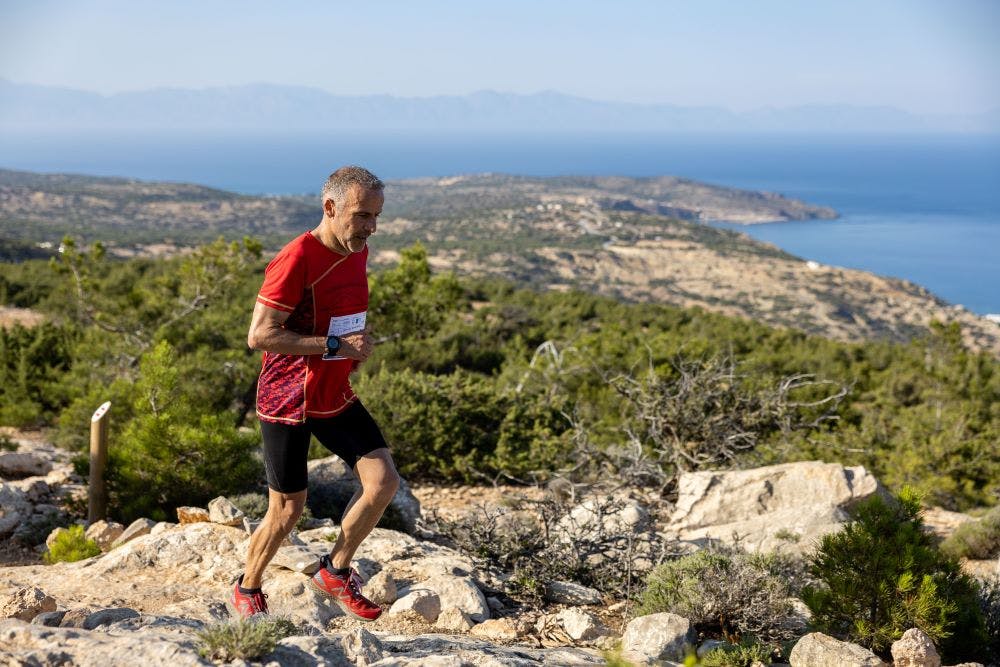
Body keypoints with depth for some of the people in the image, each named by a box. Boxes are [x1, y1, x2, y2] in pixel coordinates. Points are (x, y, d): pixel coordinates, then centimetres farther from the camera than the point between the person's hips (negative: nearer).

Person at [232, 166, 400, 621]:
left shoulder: (357, 253, 4)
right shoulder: (297, 260, -22)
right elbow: (259, 335, -25)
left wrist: (358, 346, 5)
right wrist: (333, 346, -26)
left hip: (335, 396, 7)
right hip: (287, 402, -7)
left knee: (384, 481, -6)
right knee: (287, 511, 3)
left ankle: (335, 574, 13)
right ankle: (247, 590, 29)